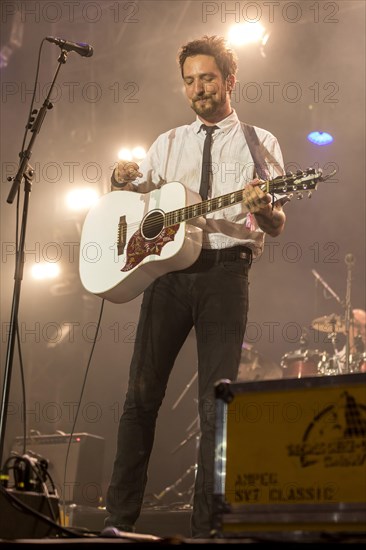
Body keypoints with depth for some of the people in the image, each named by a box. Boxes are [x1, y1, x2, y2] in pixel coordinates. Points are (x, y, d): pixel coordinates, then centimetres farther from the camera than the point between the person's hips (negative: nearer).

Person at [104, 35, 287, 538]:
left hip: (225, 273, -3)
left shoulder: (259, 143, 10)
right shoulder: (169, 143, 19)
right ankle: (119, 519, 5)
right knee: (141, 394, -1)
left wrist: (263, 209, -21)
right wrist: (122, 179, -3)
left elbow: (276, 226, 3)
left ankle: (204, 527, 1)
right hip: (165, 269, 3)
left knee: (216, 403, -4)